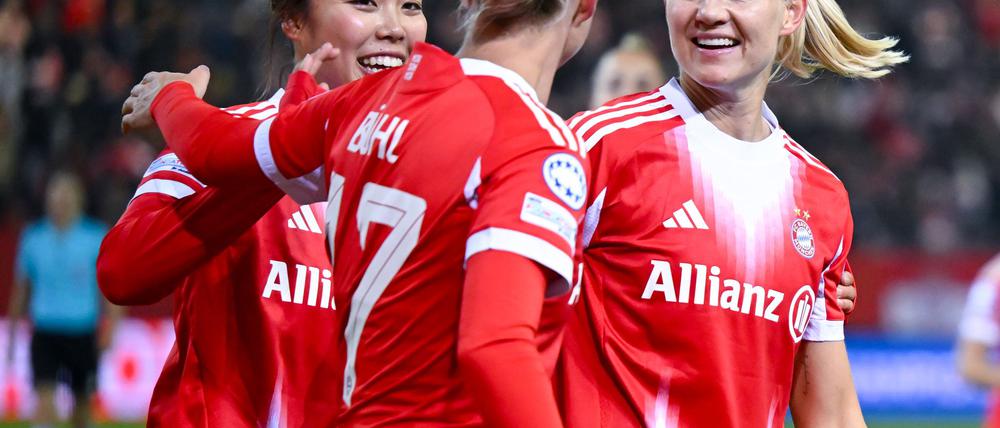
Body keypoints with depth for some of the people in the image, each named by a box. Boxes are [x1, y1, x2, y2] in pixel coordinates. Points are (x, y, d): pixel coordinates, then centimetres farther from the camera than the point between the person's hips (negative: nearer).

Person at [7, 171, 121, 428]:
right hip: (45, 332, 0)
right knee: (45, 400, -16)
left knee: (83, 404, 10)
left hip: (83, 334, 0)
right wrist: (12, 332, 15)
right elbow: (21, 288, 13)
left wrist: (109, 326, -14)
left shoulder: (96, 237, -1)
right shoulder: (33, 238, 4)